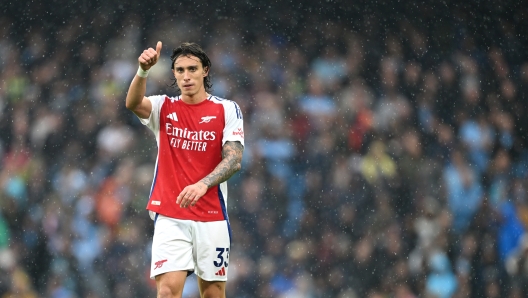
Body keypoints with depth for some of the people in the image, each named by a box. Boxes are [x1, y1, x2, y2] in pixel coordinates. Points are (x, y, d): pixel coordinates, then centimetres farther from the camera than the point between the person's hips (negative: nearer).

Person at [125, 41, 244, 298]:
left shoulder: (227, 110, 2)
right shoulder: (164, 108, 6)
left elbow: (234, 159, -8)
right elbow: (133, 103, -16)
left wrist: (203, 184, -25)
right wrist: (143, 70, -36)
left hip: (212, 218, 0)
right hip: (169, 217, 0)